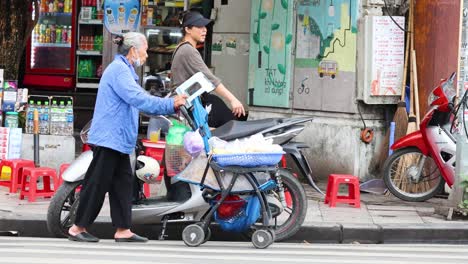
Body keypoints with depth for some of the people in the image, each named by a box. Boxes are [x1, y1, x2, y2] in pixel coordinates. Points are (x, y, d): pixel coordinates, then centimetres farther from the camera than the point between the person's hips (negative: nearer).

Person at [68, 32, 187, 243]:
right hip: (109, 138, -11)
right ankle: (78, 227, -1)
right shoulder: (119, 70, -14)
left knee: (123, 182, 8)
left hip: (117, 140, 11)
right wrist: (170, 104, -20)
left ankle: (122, 230, 8)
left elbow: (138, 100, 22)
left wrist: (171, 106, 15)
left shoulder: (124, 70, 20)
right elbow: (138, 99, -23)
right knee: (98, 183, -6)